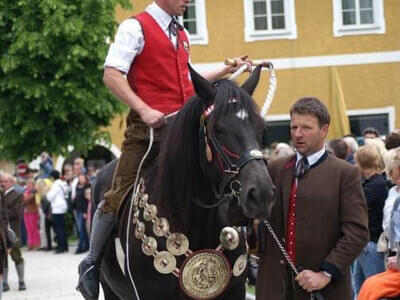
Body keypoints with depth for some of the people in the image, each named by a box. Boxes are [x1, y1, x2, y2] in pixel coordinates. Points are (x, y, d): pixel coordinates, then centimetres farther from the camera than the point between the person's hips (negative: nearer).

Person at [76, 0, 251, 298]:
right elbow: (112, 75, -14)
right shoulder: (136, 27, -4)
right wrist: (144, 110, -23)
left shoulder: (182, 35, 18)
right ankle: (91, 263, 10)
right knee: (119, 195, -5)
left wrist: (228, 69, 26)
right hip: (149, 126, -6)